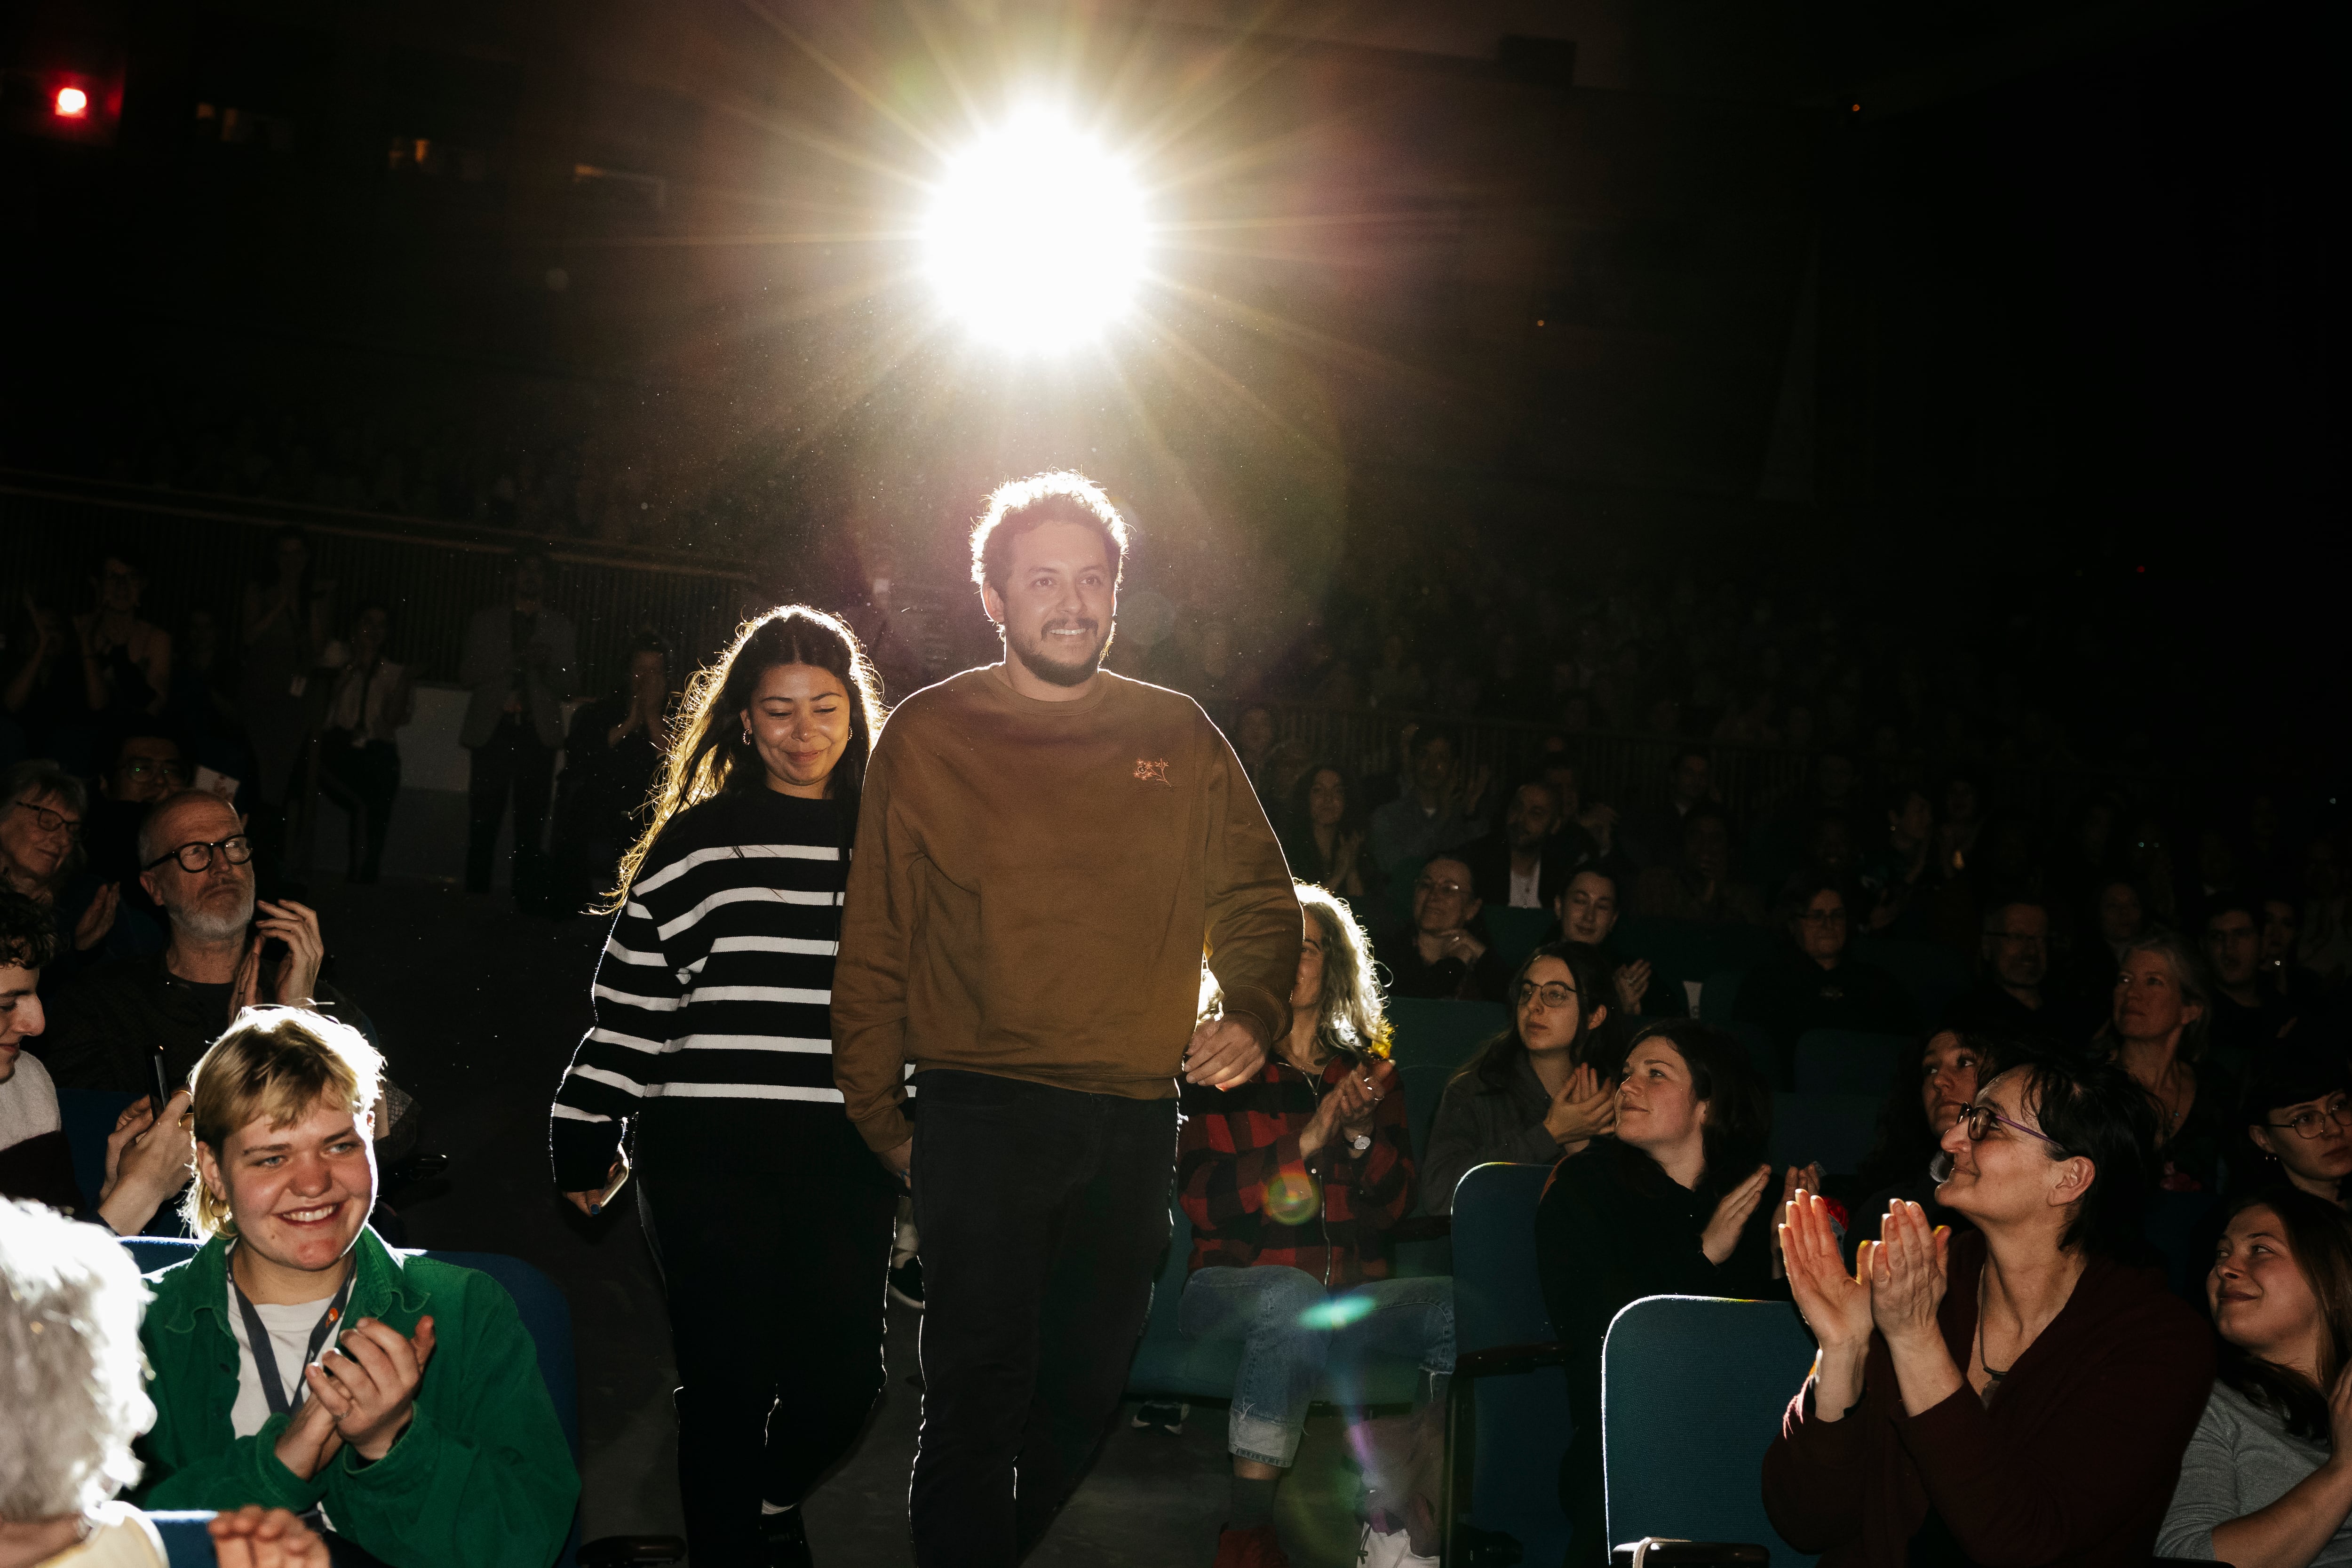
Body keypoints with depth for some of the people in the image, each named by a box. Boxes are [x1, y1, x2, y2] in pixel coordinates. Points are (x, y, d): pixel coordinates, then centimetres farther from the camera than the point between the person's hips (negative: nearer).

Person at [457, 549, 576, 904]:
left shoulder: (558, 626, 14)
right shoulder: (487, 619, 13)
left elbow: (565, 689, 10)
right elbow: (467, 675, 4)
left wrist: (546, 666, -11)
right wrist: (517, 662, -10)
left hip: (538, 733, 0)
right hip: (493, 730, 0)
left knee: (530, 827, -2)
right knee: (483, 824, -3)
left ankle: (526, 903, -1)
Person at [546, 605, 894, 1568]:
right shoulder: (693, 844, 3)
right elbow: (630, 1002, 4)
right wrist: (585, 1139, 2)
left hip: (846, 1161, 2)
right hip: (707, 1158, -2)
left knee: (844, 1371, 1)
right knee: (727, 1380, 1)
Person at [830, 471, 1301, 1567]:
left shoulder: (1180, 739, 8)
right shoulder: (929, 736, 1)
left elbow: (1258, 901, 14)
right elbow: (875, 941, 3)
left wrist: (1253, 1014, -4)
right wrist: (877, 1111, 1)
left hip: (1135, 1119, 3)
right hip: (982, 1114, -3)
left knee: (1088, 1390, 14)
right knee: (978, 1392, -5)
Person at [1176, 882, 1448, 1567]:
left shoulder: (1368, 1069, 18)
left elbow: (1395, 1203, 11)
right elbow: (1203, 1199, -5)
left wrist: (1360, 1135, -9)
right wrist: (1308, 1142, -14)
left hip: (1351, 1292, 3)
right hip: (1234, 1282, -3)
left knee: (1463, 1308, -26)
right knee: (1293, 1299, -39)